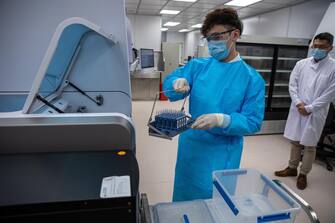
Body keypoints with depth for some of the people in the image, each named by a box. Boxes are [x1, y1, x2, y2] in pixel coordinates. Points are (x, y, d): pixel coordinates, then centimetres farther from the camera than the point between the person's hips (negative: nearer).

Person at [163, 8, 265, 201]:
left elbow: (253, 122, -11)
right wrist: (178, 83, -27)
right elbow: (169, 82, -4)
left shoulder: (252, 78, -9)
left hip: (222, 153, -3)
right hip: (190, 145, 4)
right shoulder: (198, 66, 0)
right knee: (184, 194, 23)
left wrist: (220, 120, -28)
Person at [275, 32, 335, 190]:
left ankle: (303, 174, 22)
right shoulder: (301, 64, 5)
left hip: (315, 113, -3)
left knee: (310, 146, 6)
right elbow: (292, 84, 3)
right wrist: (298, 103, -9)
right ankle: (292, 168, 30)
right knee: (295, 141, 13)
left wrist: (309, 108, -12)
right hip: (297, 110, 3)